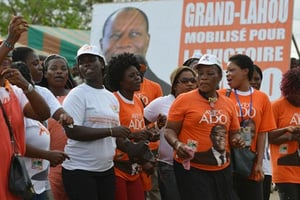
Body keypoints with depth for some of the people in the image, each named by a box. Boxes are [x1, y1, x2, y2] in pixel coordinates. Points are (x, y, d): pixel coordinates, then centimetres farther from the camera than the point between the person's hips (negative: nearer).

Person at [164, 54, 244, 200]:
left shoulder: (228, 103, 10)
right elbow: (170, 130, -2)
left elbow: (234, 133, 19)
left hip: (222, 169, 5)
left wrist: (237, 140, -3)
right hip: (191, 168, -5)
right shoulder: (184, 100, -4)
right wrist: (177, 144, -22)